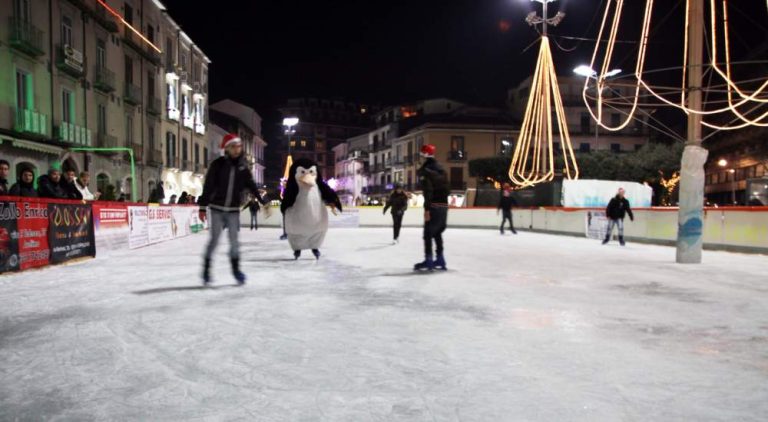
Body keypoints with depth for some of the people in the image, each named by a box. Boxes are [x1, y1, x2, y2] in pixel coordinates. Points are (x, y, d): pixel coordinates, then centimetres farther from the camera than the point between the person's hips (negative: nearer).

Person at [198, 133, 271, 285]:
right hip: (217, 209, -3)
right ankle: (206, 269, 13)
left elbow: (251, 186, 7)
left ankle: (236, 269, 19)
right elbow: (207, 187, -7)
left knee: (234, 240, 6)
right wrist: (202, 207, -9)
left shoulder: (243, 166, 1)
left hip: (234, 210, 3)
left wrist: (264, 203, 5)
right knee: (214, 240, -2)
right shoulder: (218, 164, -9)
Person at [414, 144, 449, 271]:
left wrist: (426, 209, -20)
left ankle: (428, 260, -4)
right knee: (437, 232, 17)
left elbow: (428, 191, -18)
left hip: (434, 206, -8)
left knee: (428, 233, -2)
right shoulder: (441, 170, 17)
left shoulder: (425, 170, -8)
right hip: (444, 205, 8)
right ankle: (440, 259, 19)